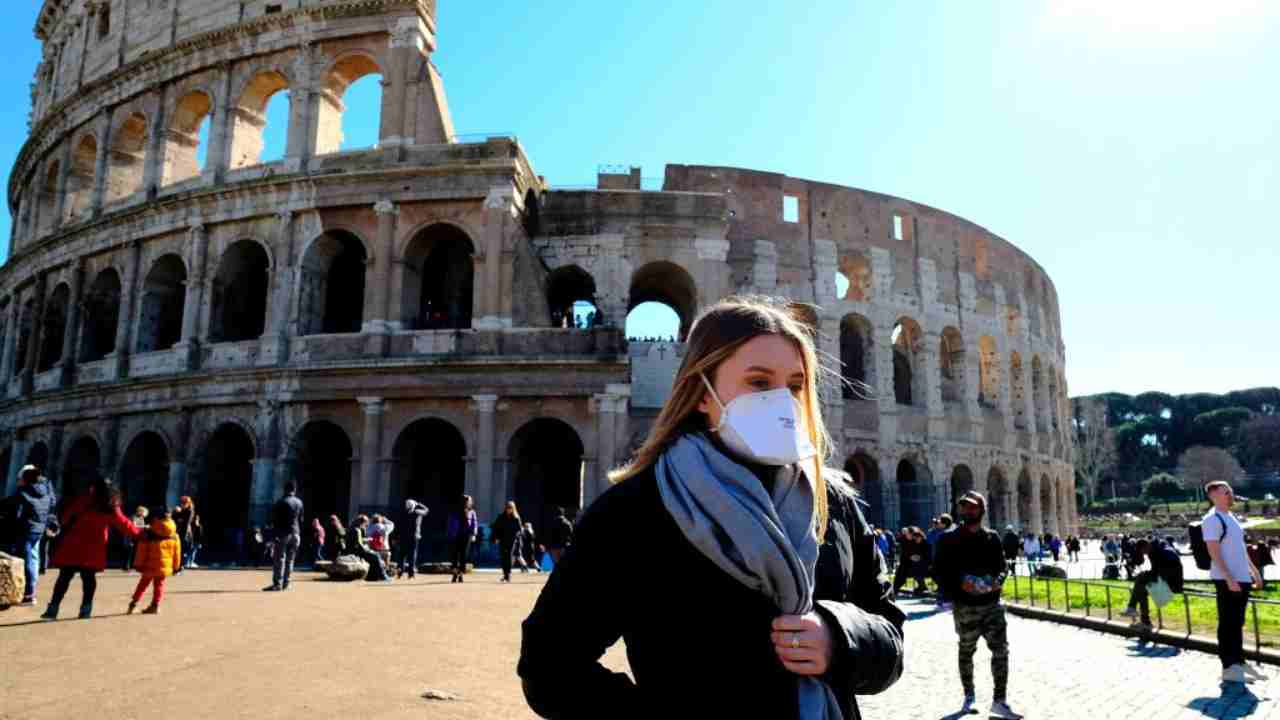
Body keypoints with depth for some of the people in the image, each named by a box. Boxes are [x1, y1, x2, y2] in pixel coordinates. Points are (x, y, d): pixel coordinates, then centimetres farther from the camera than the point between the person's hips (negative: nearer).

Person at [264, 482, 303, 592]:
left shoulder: (281, 502, -8)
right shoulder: (299, 502, 10)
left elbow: (275, 520, -10)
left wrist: (273, 535, -7)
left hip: (283, 533, -6)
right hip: (295, 534, 6)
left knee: (278, 559, -5)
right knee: (290, 560, 10)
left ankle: (277, 584, -10)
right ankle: (286, 583, 11)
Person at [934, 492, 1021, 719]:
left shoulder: (992, 537, 5)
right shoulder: (949, 540, -5)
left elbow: (1002, 566, 11)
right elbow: (940, 573, -6)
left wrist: (998, 580, -10)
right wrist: (960, 584, -21)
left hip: (992, 604, 2)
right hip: (965, 606, -2)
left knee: (1001, 649, -4)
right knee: (966, 651, 12)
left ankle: (1000, 701, 5)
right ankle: (969, 696, 29)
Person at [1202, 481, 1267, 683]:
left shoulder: (1231, 517, 15)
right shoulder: (1212, 519, -14)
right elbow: (1214, 552, -19)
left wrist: (1253, 570, 20)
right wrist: (1229, 579, -22)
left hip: (1242, 578, 9)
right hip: (1227, 580, -9)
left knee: (1238, 622, 17)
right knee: (1228, 623, -2)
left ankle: (1239, 661, 27)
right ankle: (1228, 667, 4)